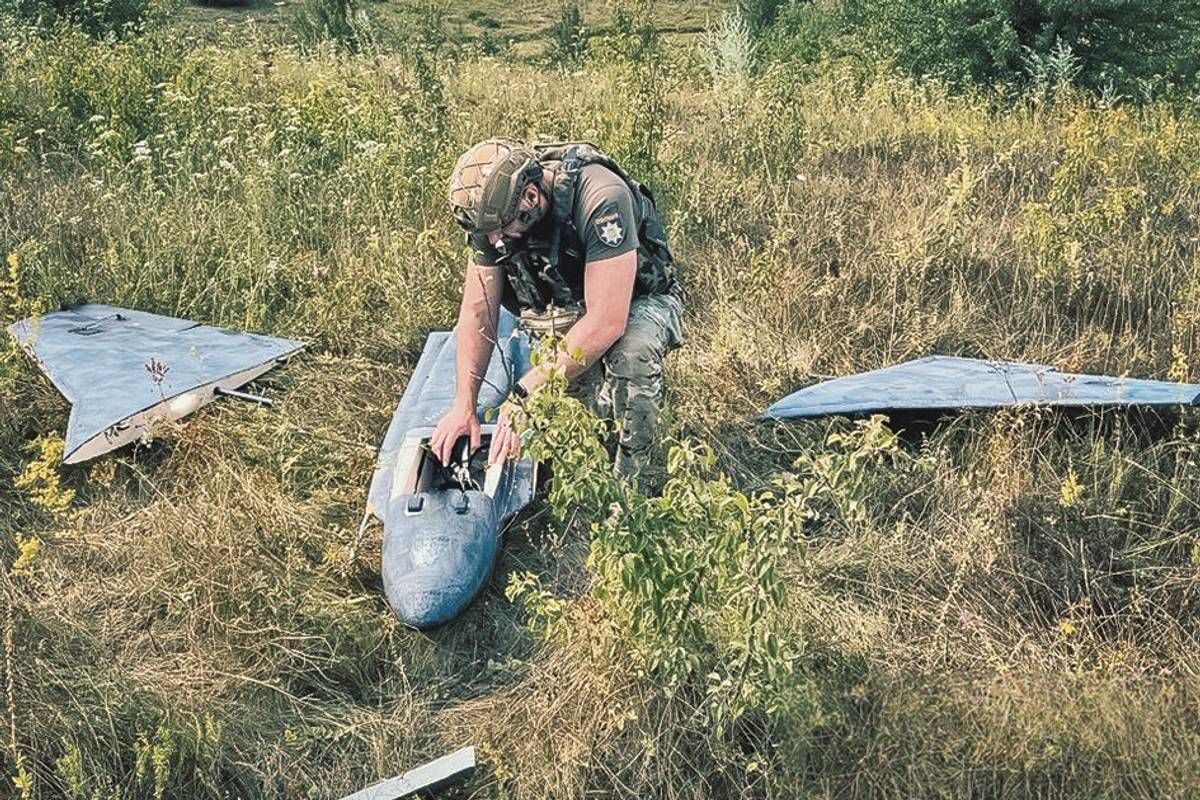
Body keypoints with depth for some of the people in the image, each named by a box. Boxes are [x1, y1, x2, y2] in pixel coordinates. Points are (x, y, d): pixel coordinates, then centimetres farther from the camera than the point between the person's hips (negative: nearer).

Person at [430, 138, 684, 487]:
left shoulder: (601, 198, -36)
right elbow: (478, 312, -9)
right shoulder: (492, 206, -17)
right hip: (563, 311, 5)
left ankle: (632, 483, -18)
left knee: (631, 352, -39)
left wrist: (525, 393, -37)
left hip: (635, 302, -4)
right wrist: (463, 406, -18)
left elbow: (606, 322, -39)